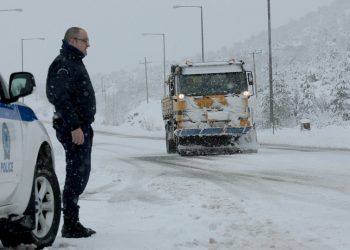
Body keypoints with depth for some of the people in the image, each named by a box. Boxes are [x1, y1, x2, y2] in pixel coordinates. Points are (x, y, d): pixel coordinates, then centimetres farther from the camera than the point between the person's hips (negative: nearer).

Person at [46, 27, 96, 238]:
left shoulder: (74, 63, 20)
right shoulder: (64, 65, -13)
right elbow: (61, 98, -22)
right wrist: (74, 126, -26)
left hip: (81, 126, 11)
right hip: (73, 127, -11)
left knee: (80, 174, 13)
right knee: (77, 175, -10)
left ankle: (72, 223, 20)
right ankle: (70, 225, -7)